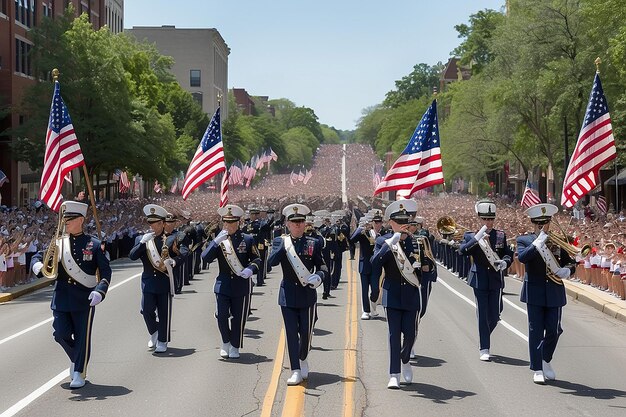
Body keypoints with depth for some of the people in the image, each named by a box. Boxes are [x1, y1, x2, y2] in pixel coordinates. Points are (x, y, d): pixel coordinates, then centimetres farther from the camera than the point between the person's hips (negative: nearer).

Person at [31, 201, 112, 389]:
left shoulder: (94, 245, -2)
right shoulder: (58, 243, 6)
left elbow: (105, 271, -3)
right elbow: (37, 258, 11)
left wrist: (99, 291, -19)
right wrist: (38, 265, -14)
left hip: (85, 299, -3)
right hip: (61, 298, 3)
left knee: (82, 337, 2)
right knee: (61, 334, 1)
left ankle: (79, 373, 15)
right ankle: (76, 359, 30)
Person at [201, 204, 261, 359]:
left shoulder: (247, 240, 1)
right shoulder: (218, 240, 2)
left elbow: (257, 259, 5)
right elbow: (205, 258, -9)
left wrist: (250, 269, -16)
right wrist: (216, 242, -22)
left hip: (242, 285, -1)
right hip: (223, 284, 1)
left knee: (238, 318, 6)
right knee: (222, 316, -4)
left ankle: (235, 347, 23)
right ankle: (225, 343, 21)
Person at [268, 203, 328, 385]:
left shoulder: (313, 243, 3)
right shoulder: (280, 242, 2)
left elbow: (322, 267, 3)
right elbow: (272, 262, -15)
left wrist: (318, 276, -19)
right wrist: (284, 246, -28)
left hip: (307, 295, 0)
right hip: (288, 295, 0)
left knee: (306, 332, 5)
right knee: (291, 333, 0)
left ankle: (303, 359, 34)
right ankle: (296, 371, 5)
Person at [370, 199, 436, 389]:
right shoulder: (383, 242, -1)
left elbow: (431, 274, 7)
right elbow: (374, 264, -20)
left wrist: (427, 268, -17)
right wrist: (393, 240, -26)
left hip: (412, 296, 2)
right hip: (392, 295, -2)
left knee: (410, 333, 5)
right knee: (394, 334, -4)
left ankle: (405, 361, 34)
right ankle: (394, 375, 2)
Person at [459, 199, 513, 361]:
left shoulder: (501, 235, 8)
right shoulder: (471, 235, 1)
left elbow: (509, 255, 9)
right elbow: (462, 250, -15)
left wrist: (505, 262, -12)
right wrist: (477, 238, -26)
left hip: (496, 280, 3)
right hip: (480, 279, -3)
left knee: (494, 315, 6)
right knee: (482, 315, -3)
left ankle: (483, 339, 33)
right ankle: (484, 349, 2)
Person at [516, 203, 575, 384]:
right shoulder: (524, 240, 1)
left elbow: (570, 263, 12)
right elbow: (522, 257, -20)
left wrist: (566, 271, -11)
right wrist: (539, 241, -24)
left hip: (554, 291, 2)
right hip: (535, 291, -2)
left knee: (554, 331, 4)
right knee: (536, 331, 0)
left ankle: (545, 360, 29)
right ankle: (537, 370, 7)